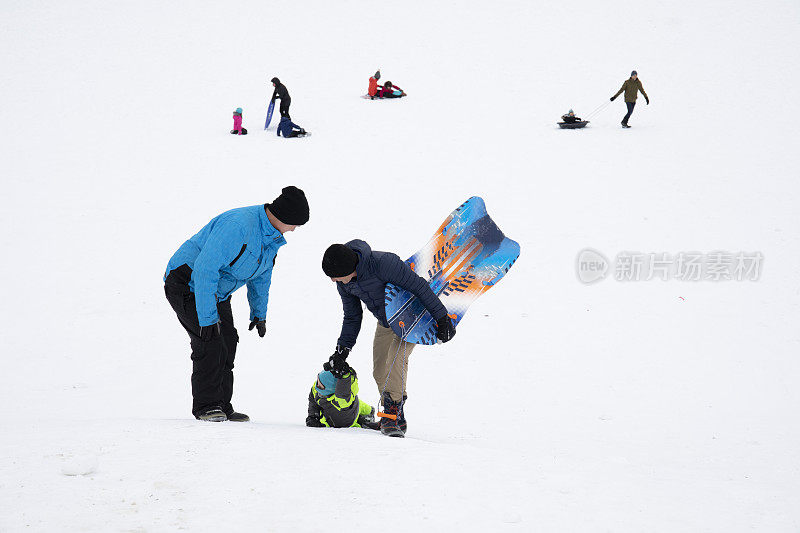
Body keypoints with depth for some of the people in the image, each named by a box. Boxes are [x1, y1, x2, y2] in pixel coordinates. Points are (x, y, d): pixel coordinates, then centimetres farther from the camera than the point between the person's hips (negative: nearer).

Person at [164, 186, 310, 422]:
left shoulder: (273, 234, -2)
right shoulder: (237, 226, -33)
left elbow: (262, 274, 17)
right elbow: (205, 269, -36)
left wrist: (259, 312, 22)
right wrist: (208, 317, -35)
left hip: (217, 291, 9)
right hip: (187, 284, -9)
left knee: (227, 343, 5)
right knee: (210, 341, -18)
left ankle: (222, 406, 11)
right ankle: (205, 405, -12)